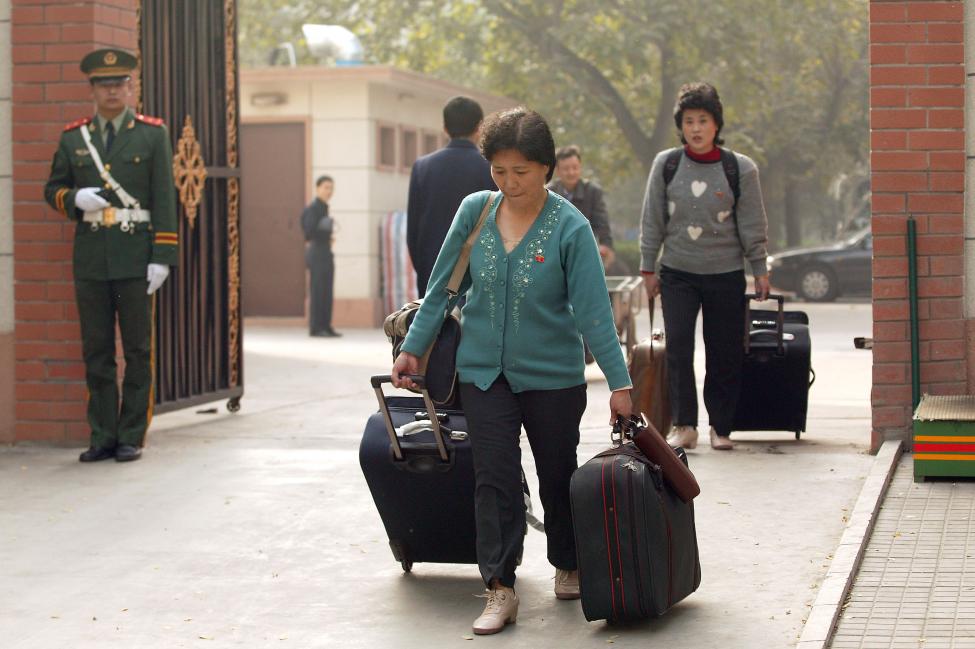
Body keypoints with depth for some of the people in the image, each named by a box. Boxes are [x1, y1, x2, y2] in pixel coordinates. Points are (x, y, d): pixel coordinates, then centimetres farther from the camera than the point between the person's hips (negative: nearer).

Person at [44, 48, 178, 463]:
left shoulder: (153, 135, 1)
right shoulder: (73, 138, 9)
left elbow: (165, 200, -3)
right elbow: (53, 190, 14)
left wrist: (162, 257, -10)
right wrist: (76, 199, -10)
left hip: (136, 257, -3)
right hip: (90, 258, 3)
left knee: (138, 350, 1)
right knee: (96, 351, 5)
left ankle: (132, 437, 7)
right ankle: (103, 437, 11)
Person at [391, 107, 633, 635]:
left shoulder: (570, 227, -14)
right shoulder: (475, 210, -4)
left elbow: (593, 310, -15)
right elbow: (442, 287, 5)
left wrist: (619, 383, -17)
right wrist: (413, 348, 7)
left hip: (552, 375, -2)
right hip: (484, 370, 2)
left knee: (557, 474, 12)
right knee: (494, 478, -4)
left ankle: (568, 567, 33)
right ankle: (500, 591, -2)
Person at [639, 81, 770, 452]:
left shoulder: (740, 169, -2)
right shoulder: (665, 165, 0)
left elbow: (752, 225, 3)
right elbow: (652, 221, 6)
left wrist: (760, 270, 4)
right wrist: (648, 268, 6)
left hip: (726, 275, 0)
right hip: (677, 273, 0)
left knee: (724, 354, 3)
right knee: (678, 347, -11)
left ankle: (720, 427, 16)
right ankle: (684, 425, -6)